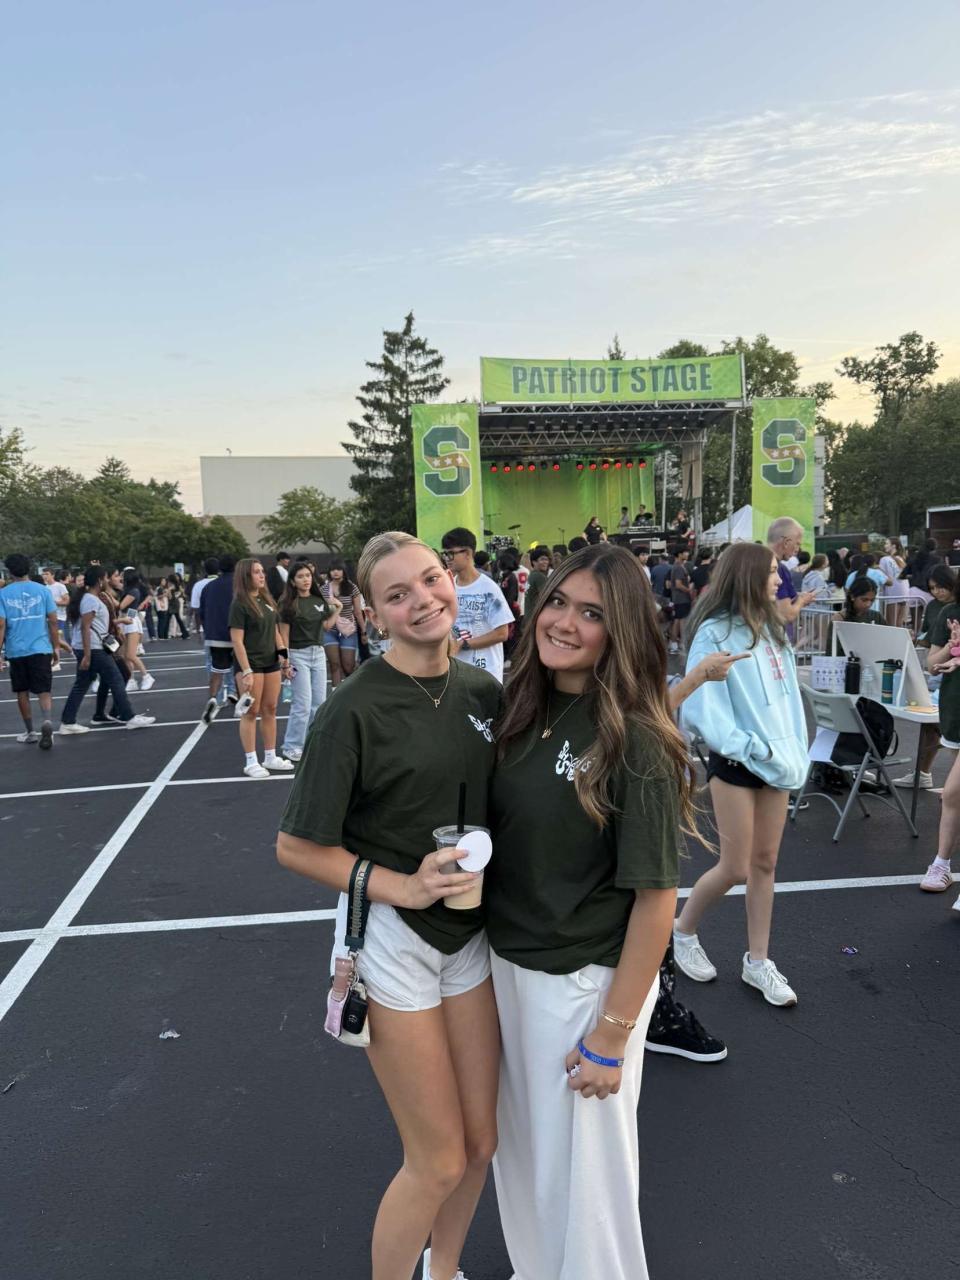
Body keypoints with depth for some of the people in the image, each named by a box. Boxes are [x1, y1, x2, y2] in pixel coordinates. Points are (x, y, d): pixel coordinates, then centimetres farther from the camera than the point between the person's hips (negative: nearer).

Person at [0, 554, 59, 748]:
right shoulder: (43, 590, -1)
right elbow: (53, 621, 0)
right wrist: (56, 647, 9)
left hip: (16, 651, 0)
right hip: (40, 649, 0)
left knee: (22, 692, 15)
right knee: (43, 691, 2)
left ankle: (30, 732, 23)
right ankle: (47, 721, -25)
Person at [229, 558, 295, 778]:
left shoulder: (267, 600, 10)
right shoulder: (239, 604, -11)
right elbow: (237, 641, -15)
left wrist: (284, 656, 10)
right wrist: (246, 672, -20)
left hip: (271, 661, 7)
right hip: (250, 663, -7)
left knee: (270, 709, 10)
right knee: (251, 712, 0)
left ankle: (271, 757, 19)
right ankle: (251, 762, 8)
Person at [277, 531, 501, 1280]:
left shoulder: (483, 690, -1)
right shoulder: (356, 709, -18)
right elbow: (297, 848, -13)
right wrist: (403, 887, -20)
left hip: (470, 931, 6)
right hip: (391, 939, -5)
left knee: (481, 1140, 18)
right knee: (439, 1160, 7)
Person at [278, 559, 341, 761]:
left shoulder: (319, 600, 8)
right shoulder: (289, 603, -7)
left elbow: (326, 626, 14)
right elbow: (284, 634, -8)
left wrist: (337, 609, 2)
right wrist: (285, 662, -12)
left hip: (318, 653, 6)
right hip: (298, 654, -6)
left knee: (320, 702, 8)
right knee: (303, 704, -7)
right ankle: (292, 747, 5)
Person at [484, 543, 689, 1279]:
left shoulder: (637, 742, -22)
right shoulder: (525, 711, -3)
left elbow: (656, 896, -19)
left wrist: (612, 1033, -15)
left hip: (586, 981, -6)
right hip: (506, 963, 6)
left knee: (581, 1163, 16)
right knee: (522, 1145, 26)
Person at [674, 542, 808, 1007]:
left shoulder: (771, 628, 7)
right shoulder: (714, 633, -14)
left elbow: (789, 694, 8)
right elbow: (703, 709, -17)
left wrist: (796, 752, 0)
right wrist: (751, 748, -19)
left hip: (775, 760, 6)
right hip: (734, 763, -6)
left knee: (765, 863, 12)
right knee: (735, 868, 0)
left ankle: (757, 961, 25)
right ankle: (682, 931, 25)